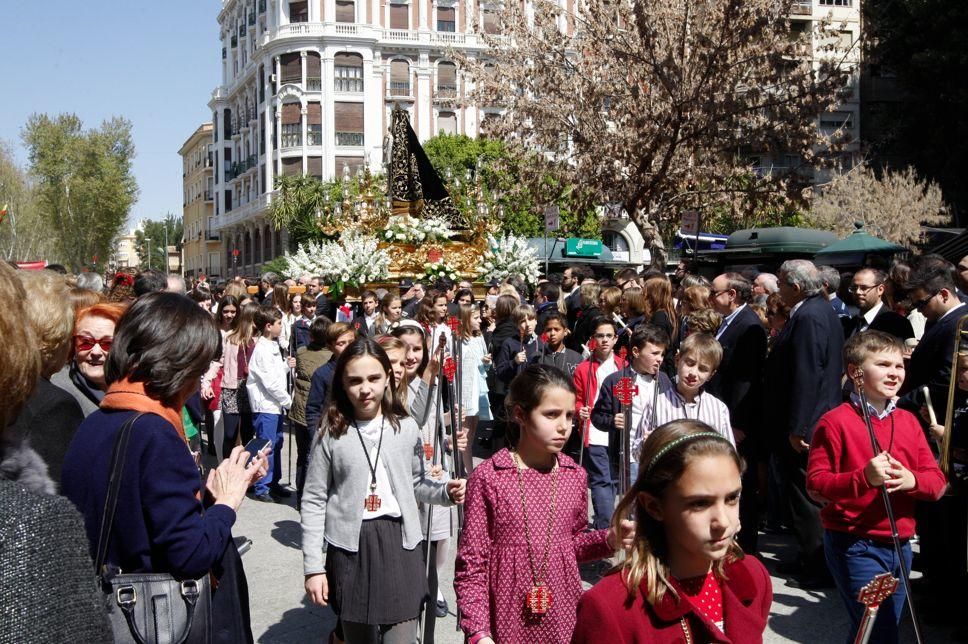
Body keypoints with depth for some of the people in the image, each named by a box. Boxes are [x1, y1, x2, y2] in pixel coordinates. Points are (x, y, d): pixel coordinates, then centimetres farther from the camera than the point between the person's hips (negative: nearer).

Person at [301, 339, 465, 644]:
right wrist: (313, 567, -4)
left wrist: (445, 491, -9)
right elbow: (314, 501, -2)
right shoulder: (330, 434, -5)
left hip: (400, 544, 1)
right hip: (350, 548, 0)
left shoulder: (406, 428, 0)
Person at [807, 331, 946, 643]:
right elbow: (816, 482, -14)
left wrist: (912, 480, -16)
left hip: (899, 545, 6)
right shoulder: (835, 422, -10)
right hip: (854, 545, -6)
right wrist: (864, 478, -28)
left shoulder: (909, 421, 8)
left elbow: (938, 482, 6)